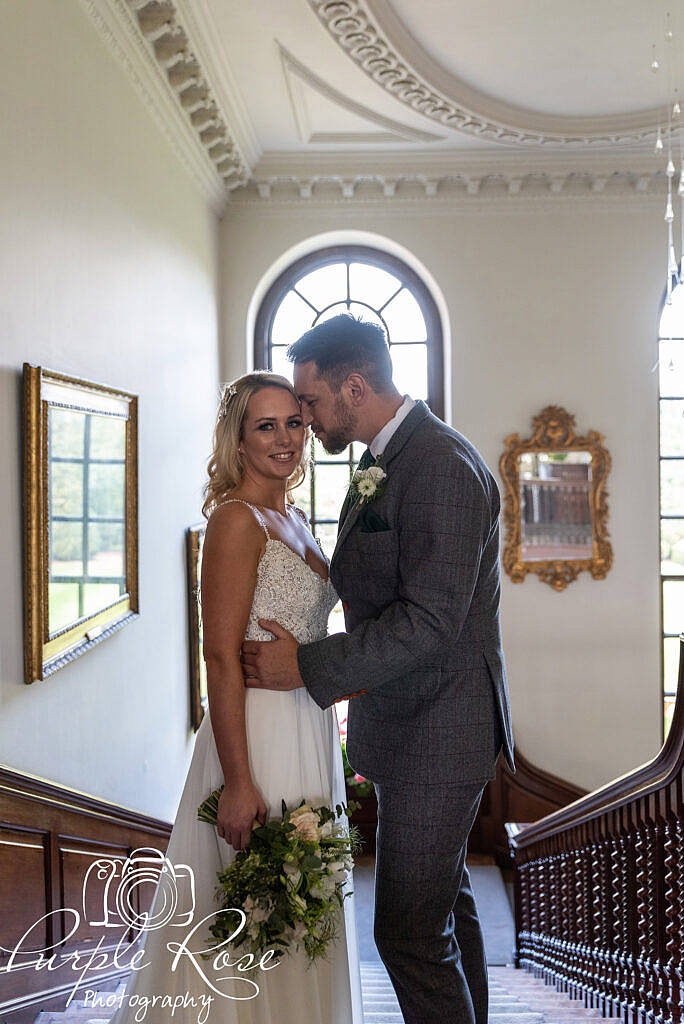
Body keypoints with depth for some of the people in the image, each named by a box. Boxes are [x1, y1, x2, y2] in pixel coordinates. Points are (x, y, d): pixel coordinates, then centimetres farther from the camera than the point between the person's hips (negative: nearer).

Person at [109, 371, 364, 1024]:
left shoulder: (293, 519, 12)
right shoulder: (237, 519, -14)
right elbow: (222, 658, -20)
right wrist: (239, 782, -22)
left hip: (308, 732, 9)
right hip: (257, 735, -9)